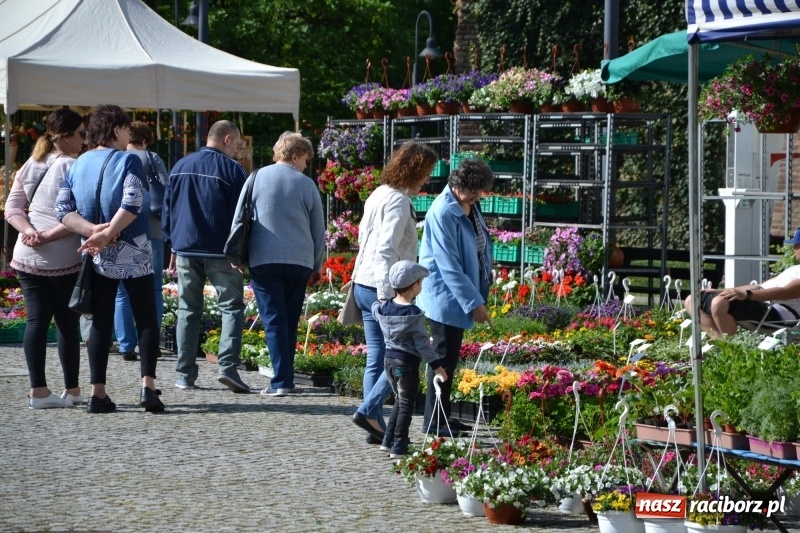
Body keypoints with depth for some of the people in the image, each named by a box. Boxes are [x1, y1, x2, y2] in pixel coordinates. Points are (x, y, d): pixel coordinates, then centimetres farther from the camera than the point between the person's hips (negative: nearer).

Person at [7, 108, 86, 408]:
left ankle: (38, 390, 1)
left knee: (35, 320, 4)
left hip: (27, 256, 5)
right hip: (64, 259, -5)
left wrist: (29, 231, -7)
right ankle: (72, 390, 12)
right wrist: (49, 236, -10)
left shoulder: (30, 167, 11)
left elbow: (11, 209, 8)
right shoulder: (72, 168, -10)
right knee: (67, 322, 5)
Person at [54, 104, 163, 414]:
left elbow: (62, 209, -1)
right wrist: (107, 234, -19)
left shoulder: (77, 165, 8)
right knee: (146, 319, 2)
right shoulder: (127, 161, -7)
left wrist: (92, 231, -11)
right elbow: (132, 203, -22)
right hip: (132, 252, -4)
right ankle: (148, 387, -10)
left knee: (101, 322, 8)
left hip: (98, 257, 4)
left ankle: (98, 394, 3)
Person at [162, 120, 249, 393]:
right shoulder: (232, 169, -5)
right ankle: (228, 365, -16)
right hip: (220, 253, -4)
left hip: (186, 250, 4)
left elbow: (167, 209, 14)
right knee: (232, 306, 0)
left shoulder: (180, 167, 11)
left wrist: (173, 246, 19)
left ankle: (185, 374, 7)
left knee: (188, 310, 9)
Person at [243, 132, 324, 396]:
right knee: (290, 322, 11)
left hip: (263, 259, -1)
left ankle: (281, 380, -12)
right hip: (299, 261, 1)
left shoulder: (257, 178, 3)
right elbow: (319, 229, 10)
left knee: (274, 320, -3)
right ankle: (286, 377, 13)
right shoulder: (306, 185, 3)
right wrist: (316, 266, 21)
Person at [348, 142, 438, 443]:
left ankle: (375, 426, 10)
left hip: (363, 283, 9)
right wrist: (386, 296, -23)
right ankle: (369, 410, -8)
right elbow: (386, 250, -21)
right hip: (384, 288, -9)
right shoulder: (398, 201, -14)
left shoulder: (378, 195, 14)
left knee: (376, 359, 10)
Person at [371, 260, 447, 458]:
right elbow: (422, 343, -17)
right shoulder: (414, 314, -17)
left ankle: (388, 441, 22)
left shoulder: (384, 308, 1)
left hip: (389, 359, 7)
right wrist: (437, 365, -11)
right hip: (407, 362, -7)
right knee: (406, 406, 1)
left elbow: (375, 310, 25)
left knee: (399, 401, 21)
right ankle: (398, 448, -1)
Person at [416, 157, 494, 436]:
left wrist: (478, 295, 14)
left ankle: (442, 417, 22)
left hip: (458, 298, 9)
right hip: (445, 299, -9)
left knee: (450, 359, 14)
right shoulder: (443, 213, -21)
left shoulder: (470, 206, 6)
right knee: (444, 359, -3)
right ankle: (434, 421, 5)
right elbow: (448, 266, -23)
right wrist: (473, 302, -22)